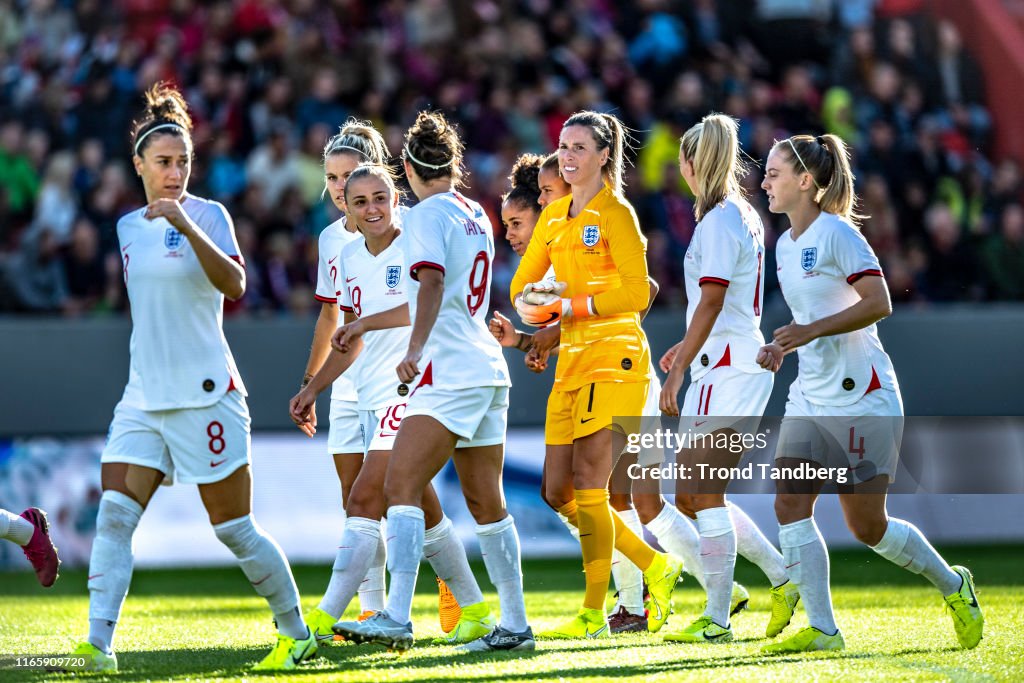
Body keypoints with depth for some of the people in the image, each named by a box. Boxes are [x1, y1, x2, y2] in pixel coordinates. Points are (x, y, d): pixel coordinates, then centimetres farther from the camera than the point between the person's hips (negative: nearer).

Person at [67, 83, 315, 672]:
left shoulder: (207, 215, -6)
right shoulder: (128, 227, 12)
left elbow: (233, 285, -22)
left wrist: (189, 227, -32)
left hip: (205, 396, -5)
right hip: (144, 396, 5)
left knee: (234, 528, 0)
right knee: (115, 514, -12)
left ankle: (297, 634, 17)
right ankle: (99, 643, -18)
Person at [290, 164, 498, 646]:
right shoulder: (349, 258, 13)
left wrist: (368, 321, -34)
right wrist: (313, 389, 20)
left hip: (410, 390, -9)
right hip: (371, 399, 9)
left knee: (364, 501, -16)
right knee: (422, 511, 14)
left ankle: (324, 619, -20)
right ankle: (474, 609, 24)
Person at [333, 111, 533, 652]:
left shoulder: (426, 215, -7)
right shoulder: (476, 215, 19)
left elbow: (432, 284, -23)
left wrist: (415, 349, -35)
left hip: (449, 375, -9)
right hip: (487, 370, 9)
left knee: (401, 487, -16)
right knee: (486, 503, 13)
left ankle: (396, 618, -28)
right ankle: (515, 624, 15)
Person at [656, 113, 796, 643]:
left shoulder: (718, 221, -13)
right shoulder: (745, 217, 16)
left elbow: (711, 302, -19)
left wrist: (677, 375, -20)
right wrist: (688, 348, 32)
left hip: (725, 369, -10)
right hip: (741, 365, 10)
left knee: (702, 496, -8)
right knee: (693, 497, 12)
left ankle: (717, 620, -7)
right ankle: (783, 580, 13)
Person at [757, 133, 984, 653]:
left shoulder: (837, 233, -12)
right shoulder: (785, 245, 13)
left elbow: (878, 303, -20)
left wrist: (811, 331, -24)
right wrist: (782, 348, 8)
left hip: (862, 396, -8)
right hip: (810, 396, 8)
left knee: (866, 525, -3)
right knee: (789, 506, -8)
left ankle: (953, 586, 20)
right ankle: (822, 630, -4)